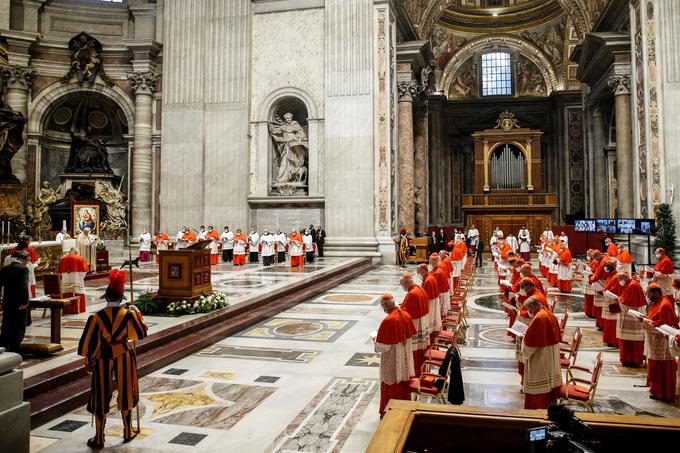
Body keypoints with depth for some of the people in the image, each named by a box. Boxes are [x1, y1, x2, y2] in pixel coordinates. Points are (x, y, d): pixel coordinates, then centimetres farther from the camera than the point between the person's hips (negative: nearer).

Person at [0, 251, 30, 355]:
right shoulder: (23, 269, -15)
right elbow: (24, 286, -24)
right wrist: (24, 302, -20)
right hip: (19, 305, -6)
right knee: (19, 329, 4)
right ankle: (15, 353, 7)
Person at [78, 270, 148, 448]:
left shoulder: (96, 317, -13)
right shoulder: (128, 314, -10)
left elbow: (87, 342, -8)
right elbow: (141, 333, 4)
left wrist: (88, 360, 8)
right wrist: (137, 313, 15)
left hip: (103, 359, -1)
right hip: (124, 357, 1)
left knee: (101, 397, 11)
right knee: (125, 393, 15)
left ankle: (99, 438, 20)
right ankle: (128, 432, 26)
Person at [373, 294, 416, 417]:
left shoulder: (388, 320, -27)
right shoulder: (406, 315, -5)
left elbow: (382, 345, -22)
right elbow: (411, 335, 8)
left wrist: (375, 340, -2)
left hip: (392, 360, -7)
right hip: (405, 358, 7)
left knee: (390, 386, 10)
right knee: (403, 383, 21)